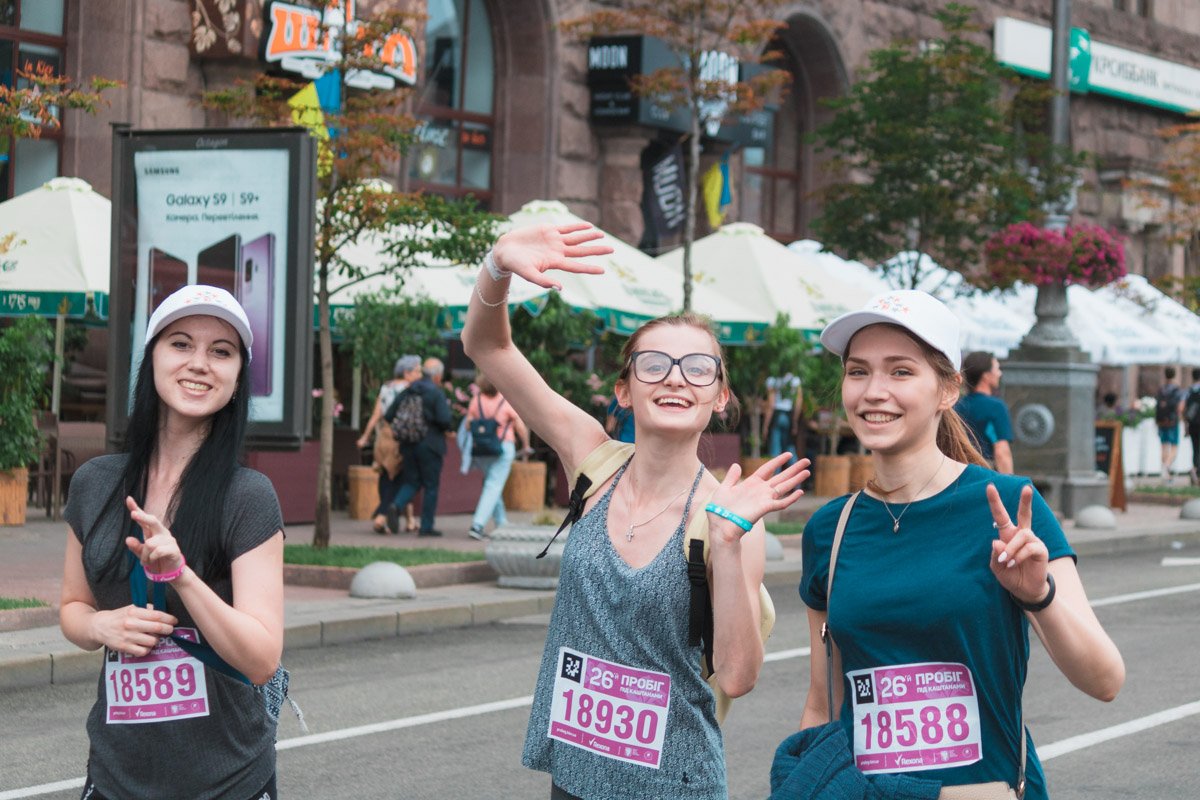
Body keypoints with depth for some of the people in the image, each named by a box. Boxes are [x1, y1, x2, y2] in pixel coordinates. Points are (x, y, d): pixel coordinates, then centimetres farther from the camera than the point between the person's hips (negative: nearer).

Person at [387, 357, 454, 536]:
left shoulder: (408, 391, 7)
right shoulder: (436, 393, -11)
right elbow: (444, 419, -19)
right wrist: (450, 427, 3)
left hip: (409, 445, 5)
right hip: (430, 445, -5)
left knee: (411, 483, 12)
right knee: (431, 486, 5)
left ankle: (396, 506, -17)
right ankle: (426, 526, 6)